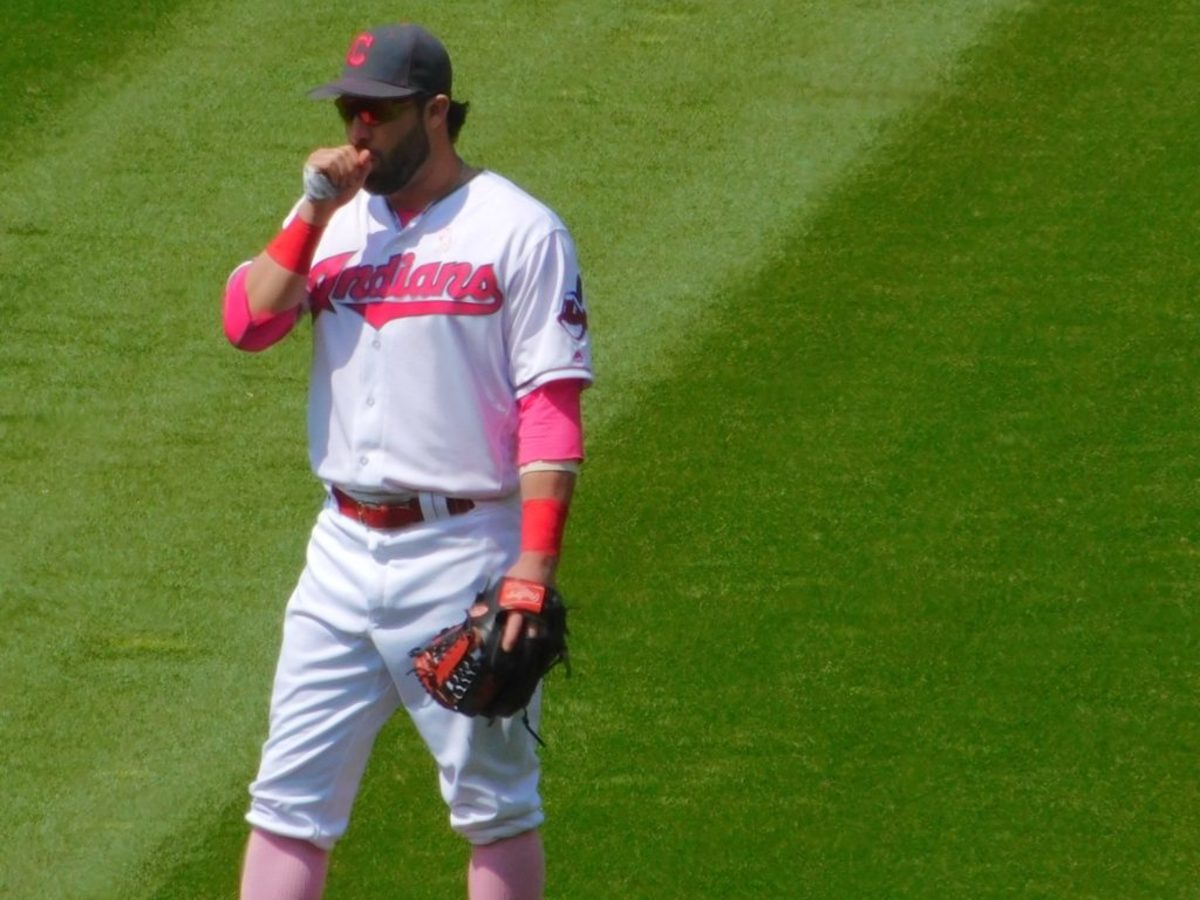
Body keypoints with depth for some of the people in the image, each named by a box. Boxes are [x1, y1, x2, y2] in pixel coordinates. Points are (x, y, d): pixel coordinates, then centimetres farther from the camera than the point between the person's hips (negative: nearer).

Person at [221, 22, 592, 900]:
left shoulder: (518, 229, -6)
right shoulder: (334, 220, 12)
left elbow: (553, 407, -11)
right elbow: (247, 323, -2)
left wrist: (536, 563, -18)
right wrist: (315, 213, -9)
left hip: (464, 549, -5)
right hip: (345, 550, 6)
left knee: (495, 806, 2)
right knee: (290, 796, 4)